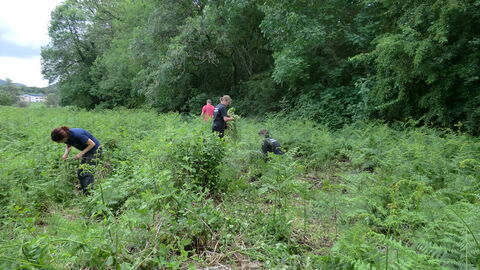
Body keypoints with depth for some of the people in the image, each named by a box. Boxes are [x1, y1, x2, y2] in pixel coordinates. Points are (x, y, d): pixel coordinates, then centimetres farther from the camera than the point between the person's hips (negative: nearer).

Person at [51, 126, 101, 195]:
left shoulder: (77, 135, -32)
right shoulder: (67, 137, -9)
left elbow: (92, 144, -23)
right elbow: (68, 146, 13)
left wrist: (81, 154, -23)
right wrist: (66, 154, -7)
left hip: (94, 149, -9)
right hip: (87, 151, 9)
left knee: (88, 173, -11)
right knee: (80, 172, 10)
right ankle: (84, 191, 23)